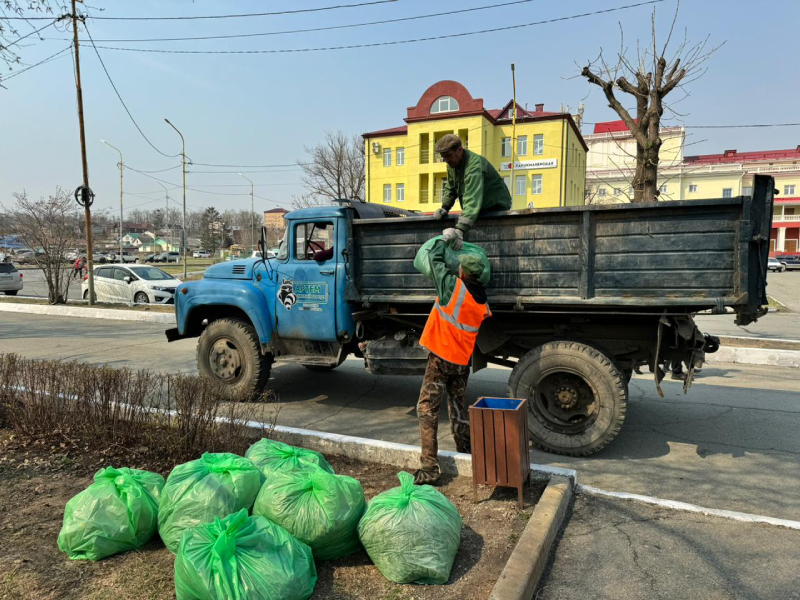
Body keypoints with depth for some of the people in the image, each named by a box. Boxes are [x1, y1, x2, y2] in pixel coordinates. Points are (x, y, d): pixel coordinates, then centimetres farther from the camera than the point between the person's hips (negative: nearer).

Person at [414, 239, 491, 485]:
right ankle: (465, 449, 34)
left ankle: (429, 468, -4)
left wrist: (444, 238, 14)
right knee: (458, 407, 23)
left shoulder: (454, 287, -16)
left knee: (427, 409, -2)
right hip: (463, 362, 6)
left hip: (441, 359, -6)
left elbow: (435, 258, -5)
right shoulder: (482, 303, 1)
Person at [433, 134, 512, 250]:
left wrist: (460, 230, -56)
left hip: (496, 208, -8)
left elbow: (473, 200, -45)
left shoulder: (474, 164, -31)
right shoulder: (452, 164, -1)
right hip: (480, 210, 8)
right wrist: (445, 207, -5)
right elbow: (450, 188, 15)